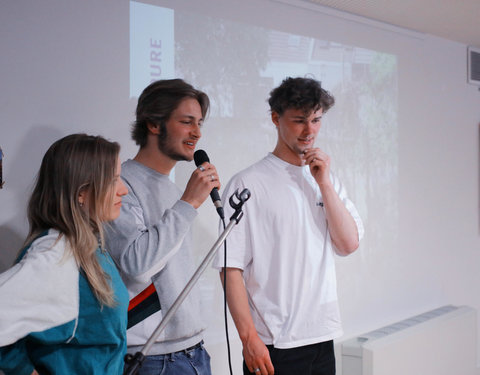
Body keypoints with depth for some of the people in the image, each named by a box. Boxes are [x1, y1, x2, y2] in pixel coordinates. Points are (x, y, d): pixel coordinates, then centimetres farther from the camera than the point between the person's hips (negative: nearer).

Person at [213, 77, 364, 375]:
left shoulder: (328, 181, 11)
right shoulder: (248, 184, -8)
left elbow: (349, 244, 0)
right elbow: (231, 268, -10)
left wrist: (324, 183, -7)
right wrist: (249, 338, -15)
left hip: (323, 338, 5)